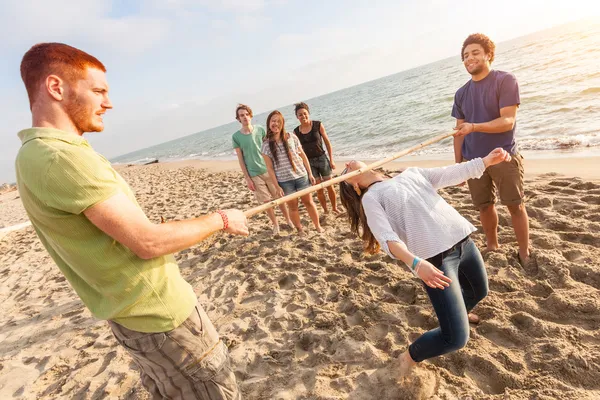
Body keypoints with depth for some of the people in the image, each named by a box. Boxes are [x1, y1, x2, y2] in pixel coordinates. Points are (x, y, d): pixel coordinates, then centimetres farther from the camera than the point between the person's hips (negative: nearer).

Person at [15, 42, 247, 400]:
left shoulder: (38, 153, 7)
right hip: (158, 312, -9)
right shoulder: (60, 157, -25)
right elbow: (148, 242, -27)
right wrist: (221, 220, -14)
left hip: (130, 313, 9)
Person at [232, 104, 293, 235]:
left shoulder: (260, 129, -1)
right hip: (254, 175, -1)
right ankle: (275, 224, 25)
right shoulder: (236, 137, -5)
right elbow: (241, 159, -3)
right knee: (266, 201, 7)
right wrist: (247, 179, -5)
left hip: (269, 169, 1)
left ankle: (288, 220, 26)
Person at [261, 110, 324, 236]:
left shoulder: (291, 137, -2)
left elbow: (303, 156, 4)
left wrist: (310, 173, 2)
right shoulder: (266, 145, -5)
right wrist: (277, 186, -7)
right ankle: (300, 229, 29)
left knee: (308, 201, 12)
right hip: (284, 181, -1)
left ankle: (318, 225, 30)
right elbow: (270, 168, -4)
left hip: (301, 176, 1)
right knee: (293, 206, 11)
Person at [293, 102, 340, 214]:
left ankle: (334, 207, 27)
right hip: (309, 162, 1)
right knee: (319, 189, 5)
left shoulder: (318, 125, -6)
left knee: (329, 186, 7)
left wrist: (331, 160, -3)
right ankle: (325, 210, 22)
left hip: (322, 158, -1)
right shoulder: (296, 131, -3)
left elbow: (327, 142, -2)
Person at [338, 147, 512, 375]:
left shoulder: (411, 173, 19)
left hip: (463, 240, 7)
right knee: (456, 338, -10)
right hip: (435, 257, -6)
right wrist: (415, 263, -30)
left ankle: (456, 313, 61)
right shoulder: (370, 198, 0)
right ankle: (409, 358, 17)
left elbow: (451, 174, 15)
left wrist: (486, 161, 4)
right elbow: (386, 237, -14)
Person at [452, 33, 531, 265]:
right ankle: (492, 247, 30)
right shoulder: (461, 94, 8)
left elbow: (508, 121, -15)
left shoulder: (505, 81, -6)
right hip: (474, 160, 4)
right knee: (484, 206, 11)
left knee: (515, 205, 3)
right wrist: (458, 162, 6)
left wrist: (474, 126, -30)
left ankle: (524, 253, 19)